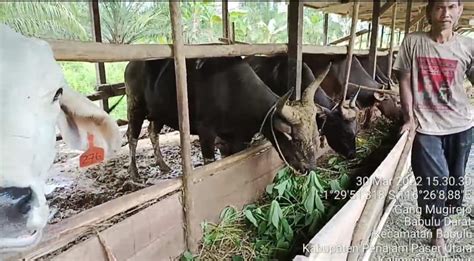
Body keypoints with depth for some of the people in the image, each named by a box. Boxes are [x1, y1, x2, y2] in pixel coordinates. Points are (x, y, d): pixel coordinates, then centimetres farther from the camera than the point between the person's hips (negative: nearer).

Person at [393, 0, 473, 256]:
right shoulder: (413, 42, -3)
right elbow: (405, 81, -1)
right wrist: (409, 117, -5)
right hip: (426, 125, -2)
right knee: (434, 181, -4)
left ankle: (444, 212, 42)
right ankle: (437, 231, 19)